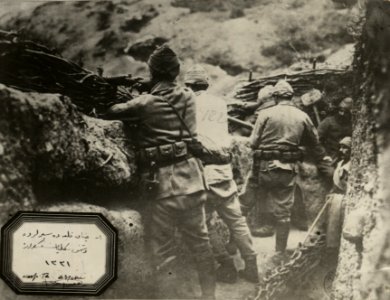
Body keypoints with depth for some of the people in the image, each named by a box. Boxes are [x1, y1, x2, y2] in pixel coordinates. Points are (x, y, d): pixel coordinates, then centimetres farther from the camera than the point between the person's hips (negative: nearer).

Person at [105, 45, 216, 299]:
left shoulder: (145, 103, -6)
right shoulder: (188, 97, 7)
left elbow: (112, 113, -1)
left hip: (162, 186, -4)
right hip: (191, 180, 4)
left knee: (163, 251, 5)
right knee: (200, 243, 17)